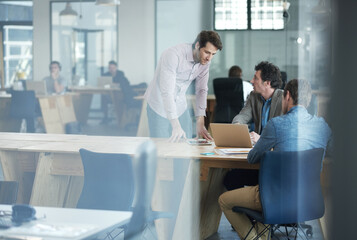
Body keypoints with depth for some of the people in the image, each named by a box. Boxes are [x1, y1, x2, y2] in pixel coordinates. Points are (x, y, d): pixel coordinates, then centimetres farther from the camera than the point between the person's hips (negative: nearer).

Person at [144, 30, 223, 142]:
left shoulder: (205, 61, -9)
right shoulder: (173, 55, -29)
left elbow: (201, 90, -1)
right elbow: (167, 91, -33)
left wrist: (200, 123, -8)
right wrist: (176, 125, -39)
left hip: (180, 106, 6)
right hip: (160, 106, -6)